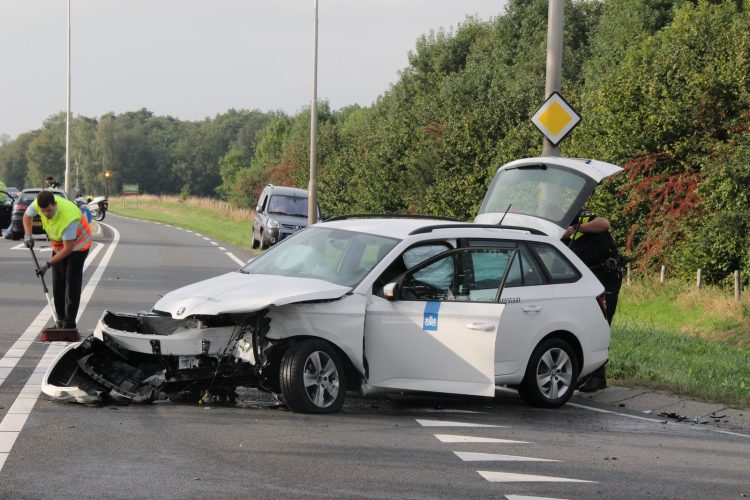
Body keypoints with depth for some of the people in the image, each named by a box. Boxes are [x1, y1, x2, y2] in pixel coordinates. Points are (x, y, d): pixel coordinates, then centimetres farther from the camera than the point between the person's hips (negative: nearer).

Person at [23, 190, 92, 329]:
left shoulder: (68, 218, -41)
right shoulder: (38, 205, -23)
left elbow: (68, 248, -33)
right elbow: (27, 215, 3)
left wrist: (48, 264, -32)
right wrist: (27, 235, -12)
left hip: (78, 244, -7)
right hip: (58, 245, 7)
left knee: (72, 284, -13)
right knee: (58, 283, 6)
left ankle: (69, 324, -13)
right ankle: (61, 321, 13)